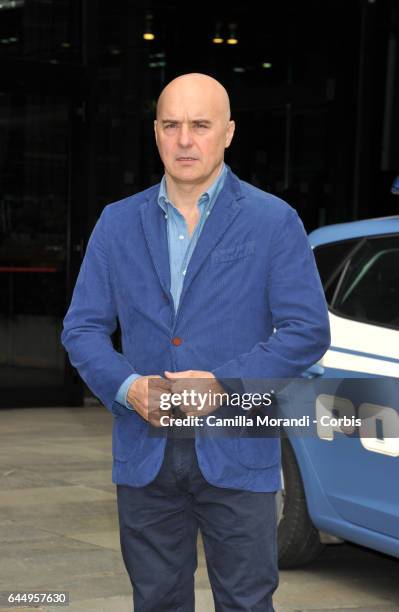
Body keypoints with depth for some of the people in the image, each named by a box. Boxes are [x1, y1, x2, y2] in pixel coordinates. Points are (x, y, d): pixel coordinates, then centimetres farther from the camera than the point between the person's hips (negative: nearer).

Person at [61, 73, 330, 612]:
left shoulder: (273, 222, -1)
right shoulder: (118, 223, 8)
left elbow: (308, 331, -6)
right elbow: (82, 327, 7)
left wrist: (224, 383, -17)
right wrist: (127, 387, -12)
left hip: (236, 453, -3)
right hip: (144, 453, 3)